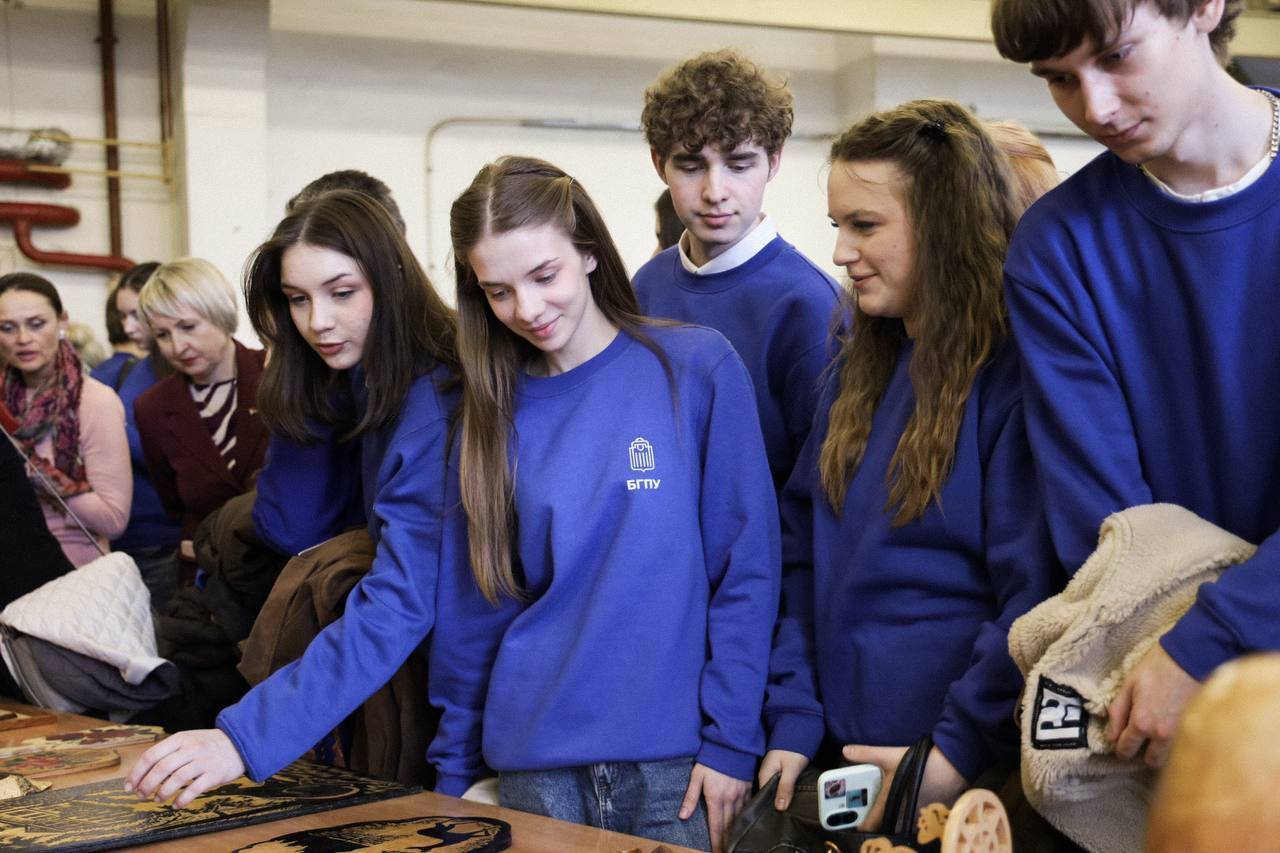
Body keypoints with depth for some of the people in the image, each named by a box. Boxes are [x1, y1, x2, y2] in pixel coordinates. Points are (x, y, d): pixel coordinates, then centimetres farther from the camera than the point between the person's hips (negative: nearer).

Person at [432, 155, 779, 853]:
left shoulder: (698, 367, -4)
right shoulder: (492, 408, 4)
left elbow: (746, 567, -5)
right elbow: (470, 607, 8)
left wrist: (732, 738, -9)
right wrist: (453, 772, 8)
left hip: (675, 759, -2)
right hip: (535, 765, 2)